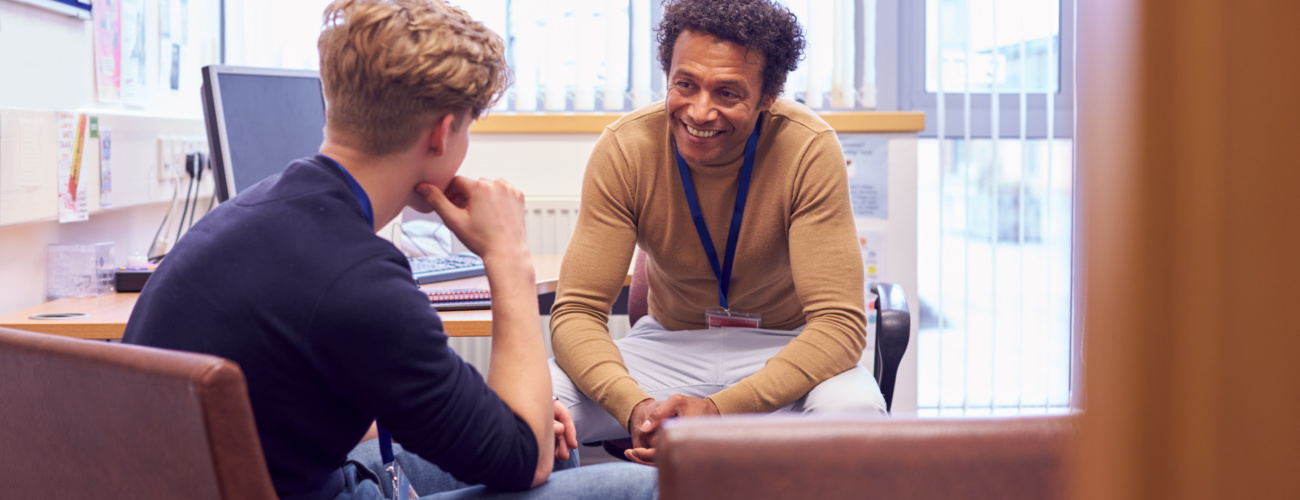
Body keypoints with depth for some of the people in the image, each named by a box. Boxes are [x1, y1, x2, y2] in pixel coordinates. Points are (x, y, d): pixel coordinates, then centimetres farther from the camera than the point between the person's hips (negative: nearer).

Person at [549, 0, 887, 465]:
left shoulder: (809, 150, -22)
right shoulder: (625, 149, -16)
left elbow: (839, 321, -25)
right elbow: (577, 310, -17)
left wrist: (719, 409, -39)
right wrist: (636, 407, -38)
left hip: (784, 348, -1)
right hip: (669, 345, 1)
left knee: (852, 410, -36)